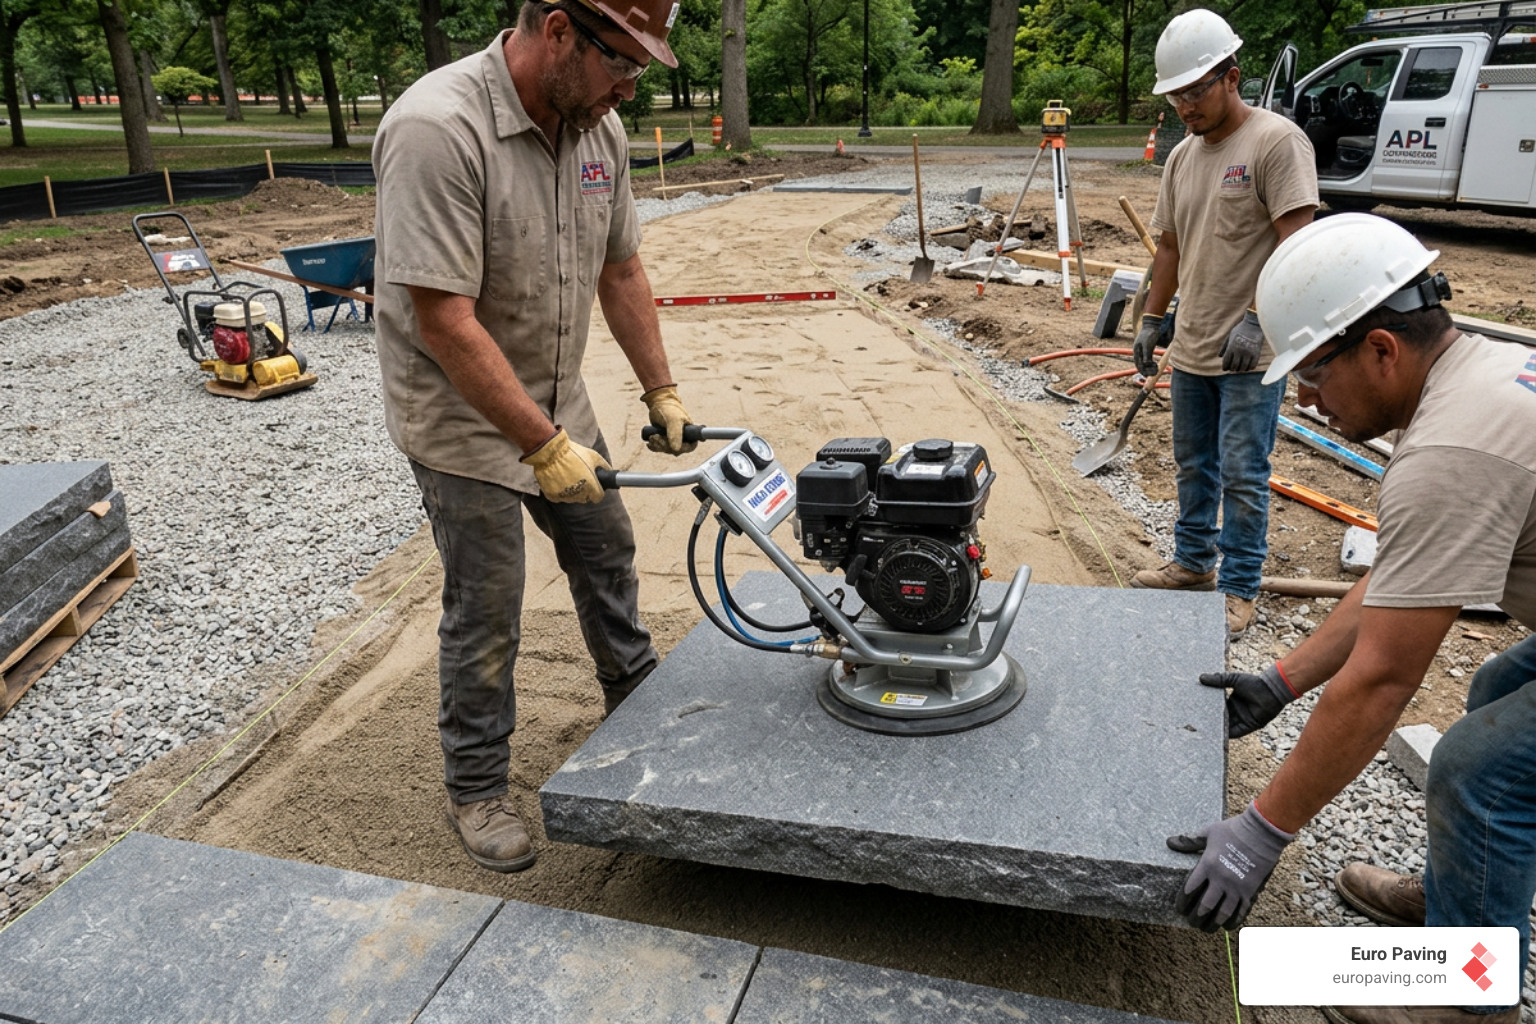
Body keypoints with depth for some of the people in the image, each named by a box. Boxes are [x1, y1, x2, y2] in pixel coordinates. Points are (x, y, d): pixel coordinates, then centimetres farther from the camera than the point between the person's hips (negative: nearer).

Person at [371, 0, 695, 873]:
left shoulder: (600, 128, -4)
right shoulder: (437, 129, -28)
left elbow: (620, 269, 7)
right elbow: (444, 319, -30)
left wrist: (662, 390, 7)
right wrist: (542, 446, -27)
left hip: (558, 404, 7)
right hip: (462, 417, -7)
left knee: (607, 553, 19)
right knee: (486, 610, 2)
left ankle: (637, 703, 43)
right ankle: (477, 789, 23)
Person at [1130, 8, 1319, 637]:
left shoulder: (1276, 141, -12)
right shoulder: (1183, 155, 11)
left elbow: (1294, 243, -18)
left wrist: (1256, 320, -24)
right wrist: (1151, 318, 16)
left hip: (1252, 353, -7)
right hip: (1191, 348, 8)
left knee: (1242, 476, -1)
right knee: (1193, 466, 17)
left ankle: (1239, 590, 11)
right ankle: (1193, 563, 33)